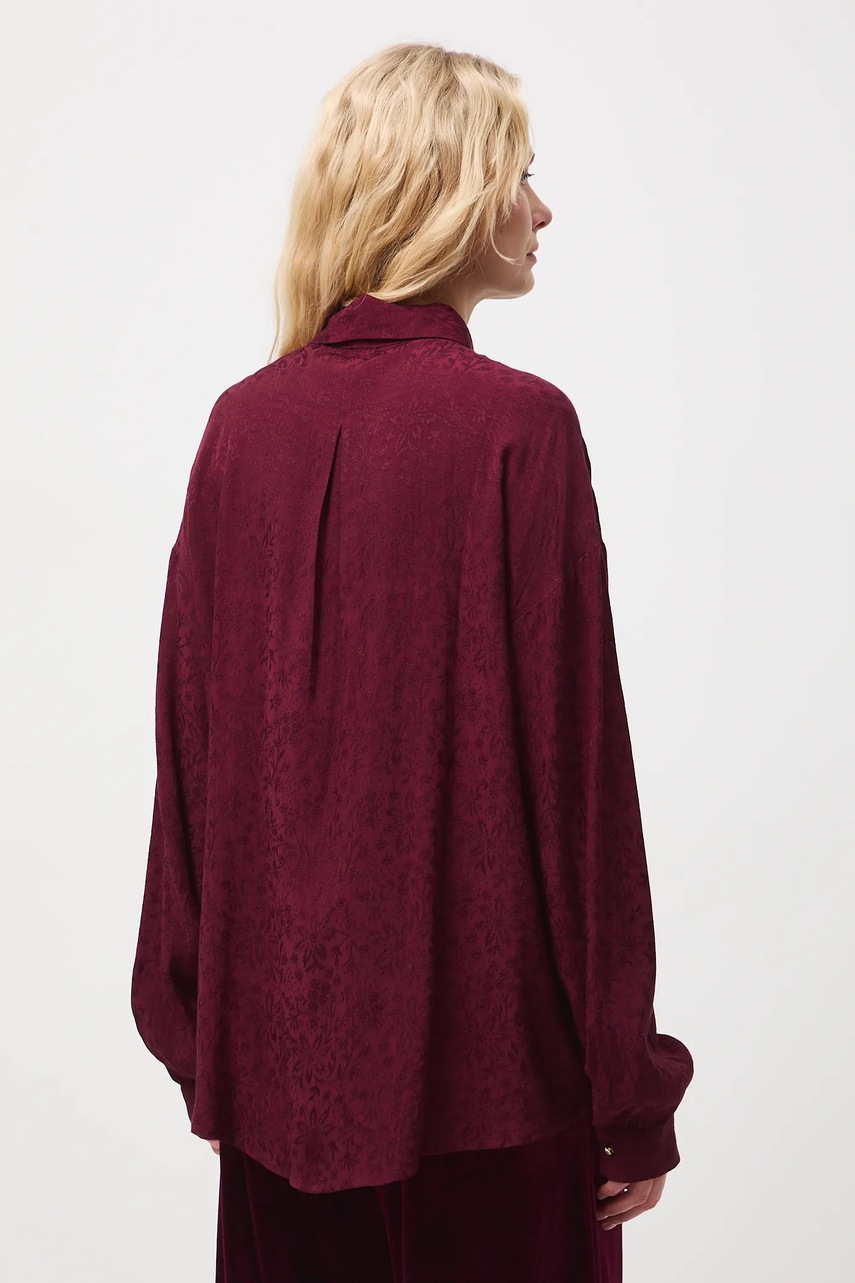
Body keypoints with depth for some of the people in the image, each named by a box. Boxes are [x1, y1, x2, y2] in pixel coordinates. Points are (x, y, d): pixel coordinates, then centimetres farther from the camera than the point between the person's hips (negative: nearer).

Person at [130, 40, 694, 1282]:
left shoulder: (243, 422, 0)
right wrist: (631, 1085, -5)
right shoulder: (518, 425, -14)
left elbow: (192, 740, 3)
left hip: (279, 1044, 5)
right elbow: (576, 753, -14)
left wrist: (196, 1025, 14)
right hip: (481, 1041, -4)